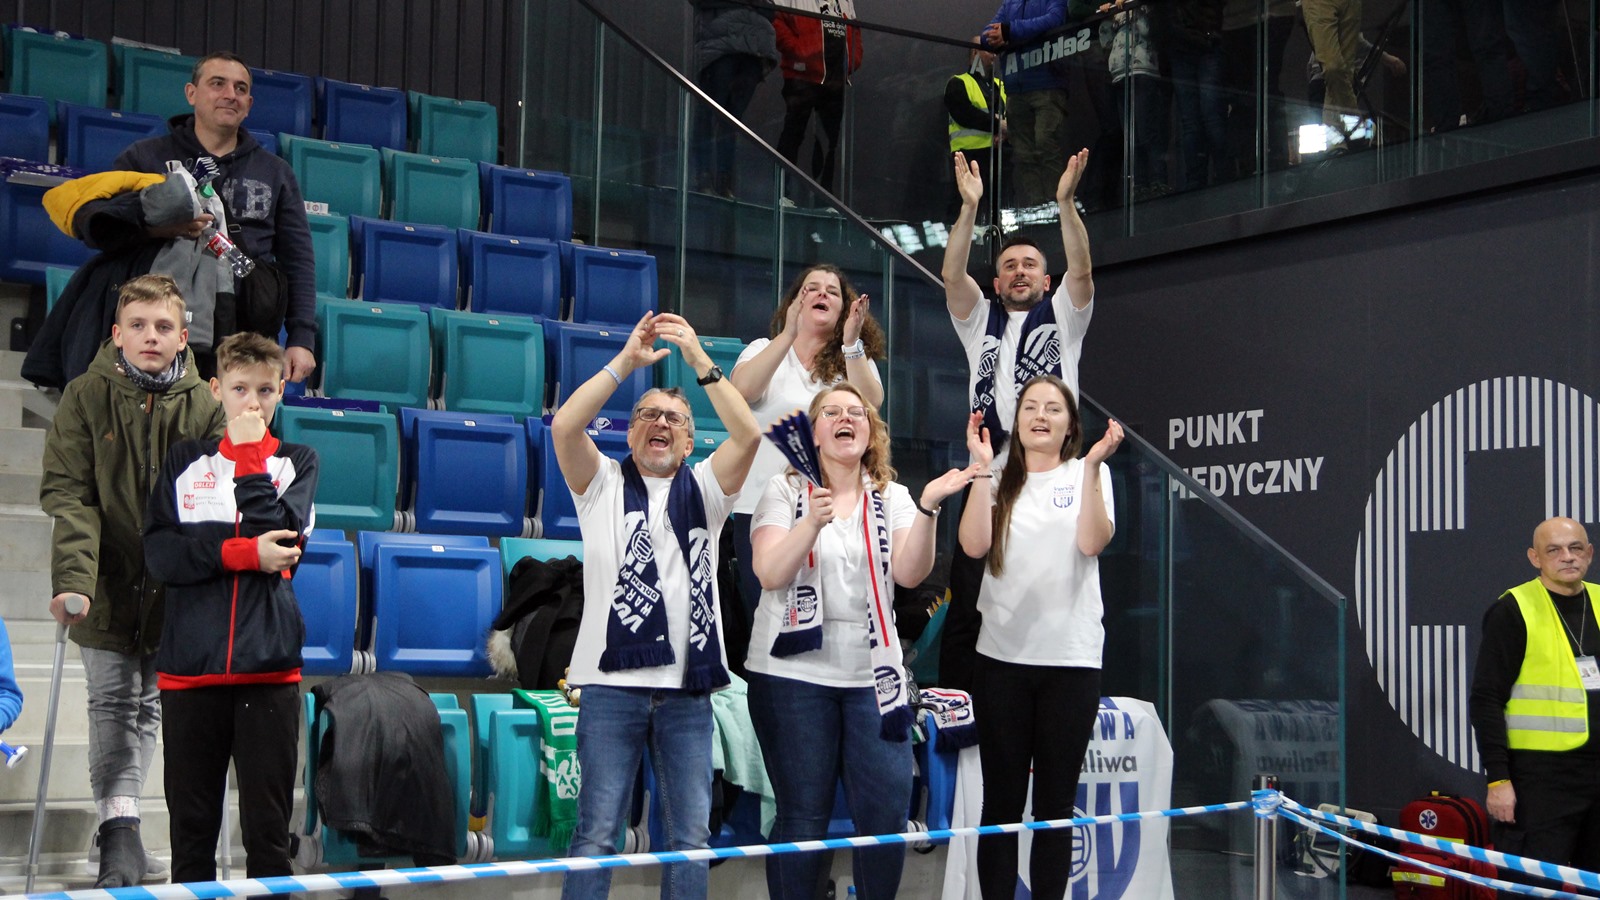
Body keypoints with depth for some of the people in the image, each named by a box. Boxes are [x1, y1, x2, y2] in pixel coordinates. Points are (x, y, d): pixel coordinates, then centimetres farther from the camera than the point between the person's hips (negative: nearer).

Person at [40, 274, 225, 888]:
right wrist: (74, 578, -24)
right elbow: (68, 494, -12)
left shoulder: (204, 406, -3)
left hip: (176, 585, 2)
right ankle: (119, 837, -5)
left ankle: (123, 828, 28)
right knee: (112, 704, -2)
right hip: (107, 584, -2)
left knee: (149, 705, 13)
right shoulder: (86, 398, -6)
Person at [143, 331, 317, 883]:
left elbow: (278, 532, -7)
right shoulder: (184, 461, 12)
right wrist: (245, 553, -11)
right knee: (191, 828, 6)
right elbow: (159, 553, -1)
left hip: (269, 668, -1)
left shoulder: (298, 461, 12)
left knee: (268, 828, 1)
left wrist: (248, 453, -3)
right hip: (189, 666, 1)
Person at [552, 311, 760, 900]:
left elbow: (748, 433, -2)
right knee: (598, 833, -4)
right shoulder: (604, 484, 11)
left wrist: (698, 359, -9)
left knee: (691, 837, 3)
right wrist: (626, 362, -11)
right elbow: (564, 426, -7)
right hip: (613, 681, -2)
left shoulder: (703, 489, 15)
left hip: (687, 686, 2)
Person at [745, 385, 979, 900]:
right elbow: (770, 573, -10)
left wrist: (927, 508, -19)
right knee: (803, 817, 0)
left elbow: (910, 573, -6)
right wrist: (814, 521, -24)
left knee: (888, 813, -3)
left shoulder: (892, 498, 10)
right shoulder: (786, 490, 3)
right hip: (795, 671, -2)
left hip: (872, 674, 2)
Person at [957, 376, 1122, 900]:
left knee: (1056, 804, 6)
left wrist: (1093, 466, -15)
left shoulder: (1089, 473, 6)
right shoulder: (999, 480, 8)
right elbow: (974, 545, -9)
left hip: (1071, 659, 0)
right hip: (1002, 658, 1)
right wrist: (982, 467, -9)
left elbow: (1092, 543, -10)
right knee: (1001, 801, 5)